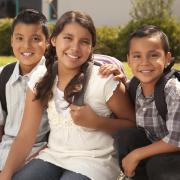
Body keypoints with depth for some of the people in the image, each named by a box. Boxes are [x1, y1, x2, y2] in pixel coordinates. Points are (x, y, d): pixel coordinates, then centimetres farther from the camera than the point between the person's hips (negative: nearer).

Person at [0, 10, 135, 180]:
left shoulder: (104, 80, -13)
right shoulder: (41, 77, -1)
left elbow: (132, 124, -3)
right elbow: (26, 134, -3)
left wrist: (96, 122, -19)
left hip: (93, 161, -3)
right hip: (53, 156, 4)